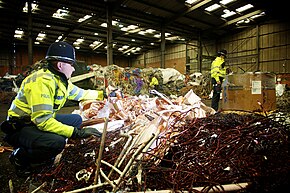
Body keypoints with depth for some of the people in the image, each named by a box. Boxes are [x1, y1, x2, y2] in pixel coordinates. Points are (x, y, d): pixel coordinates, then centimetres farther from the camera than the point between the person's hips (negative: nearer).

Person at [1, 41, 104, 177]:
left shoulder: (61, 80, 1)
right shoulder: (42, 81, -28)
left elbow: (79, 93, 17)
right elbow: (43, 121, -33)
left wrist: (102, 94, 16)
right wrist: (78, 132, -35)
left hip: (42, 121, 10)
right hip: (20, 127, -9)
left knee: (76, 119, 4)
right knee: (57, 142, -33)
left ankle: (43, 156, 11)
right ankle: (20, 157, 0)